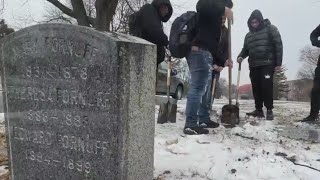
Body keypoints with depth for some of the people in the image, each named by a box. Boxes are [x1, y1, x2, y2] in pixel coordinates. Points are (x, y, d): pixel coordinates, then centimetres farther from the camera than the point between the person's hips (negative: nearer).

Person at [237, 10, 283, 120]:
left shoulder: (270, 29, 1)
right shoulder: (249, 35, 17)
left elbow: (278, 45, -5)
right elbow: (245, 49, 21)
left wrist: (278, 63, -12)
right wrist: (241, 56, -3)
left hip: (267, 64, -5)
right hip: (253, 66, 6)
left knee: (267, 87, -8)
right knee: (256, 88, 4)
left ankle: (269, 110, 1)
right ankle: (258, 110, 12)